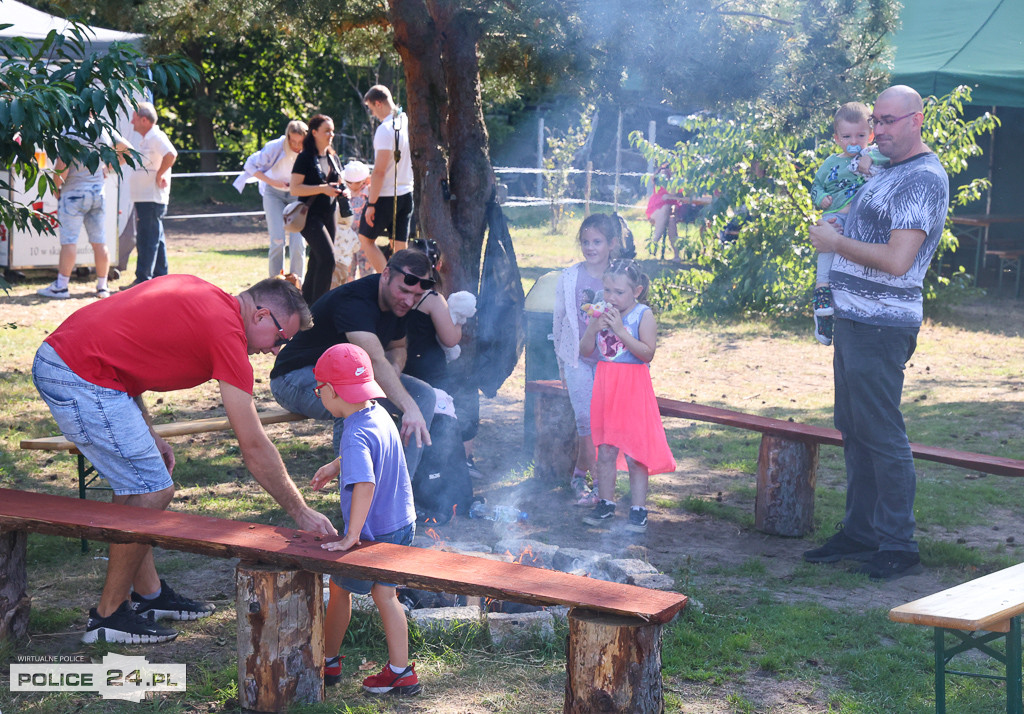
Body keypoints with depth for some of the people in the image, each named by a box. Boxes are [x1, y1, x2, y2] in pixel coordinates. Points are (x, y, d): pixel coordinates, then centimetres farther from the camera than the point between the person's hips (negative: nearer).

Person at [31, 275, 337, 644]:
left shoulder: (200, 294, 15)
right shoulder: (227, 331, -10)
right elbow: (253, 446, -8)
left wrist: (147, 434, 17)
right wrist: (299, 512, 0)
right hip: (83, 379, -10)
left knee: (134, 482, 19)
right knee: (152, 491, -2)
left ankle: (148, 593, 27)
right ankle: (109, 614, 8)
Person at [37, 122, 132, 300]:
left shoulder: (69, 133, -14)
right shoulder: (106, 131, 3)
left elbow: (61, 168, -18)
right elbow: (127, 150, 16)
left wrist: (57, 187, -1)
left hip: (74, 193, -5)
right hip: (99, 193, 5)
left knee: (69, 240, -3)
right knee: (99, 241, 8)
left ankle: (61, 286, -1)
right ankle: (102, 287, 12)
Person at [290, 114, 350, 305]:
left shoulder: (333, 158, 14)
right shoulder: (305, 158, -8)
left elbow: (338, 183, 26)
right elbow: (294, 189, -14)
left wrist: (342, 191, 3)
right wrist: (323, 188, -22)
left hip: (329, 215, 7)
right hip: (311, 215, -7)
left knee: (318, 261, 9)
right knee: (327, 257, -18)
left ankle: (306, 303, 17)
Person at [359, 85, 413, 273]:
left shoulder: (385, 130, -18)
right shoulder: (408, 123, 6)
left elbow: (379, 171, -20)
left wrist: (371, 204, -16)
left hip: (386, 196, -7)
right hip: (407, 193, 7)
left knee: (366, 239, 8)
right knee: (401, 246, 10)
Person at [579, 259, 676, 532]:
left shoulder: (643, 315, -7)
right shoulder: (602, 314, 6)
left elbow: (647, 353, -16)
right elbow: (585, 351, 6)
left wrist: (620, 330, -21)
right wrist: (593, 328, -12)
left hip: (633, 389, -4)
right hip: (605, 386, 4)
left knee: (634, 451, -2)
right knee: (605, 450, 8)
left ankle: (638, 510, 5)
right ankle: (606, 504, 20)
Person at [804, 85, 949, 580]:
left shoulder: (923, 178, -15)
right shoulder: (890, 171, 16)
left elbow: (897, 260, -24)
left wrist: (836, 242, -13)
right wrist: (835, 235, 10)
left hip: (880, 327, -10)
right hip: (853, 318, 10)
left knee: (882, 435, -7)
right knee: (854, 431, 14)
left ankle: (899, 546, 0)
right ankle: (860, 533, 23)